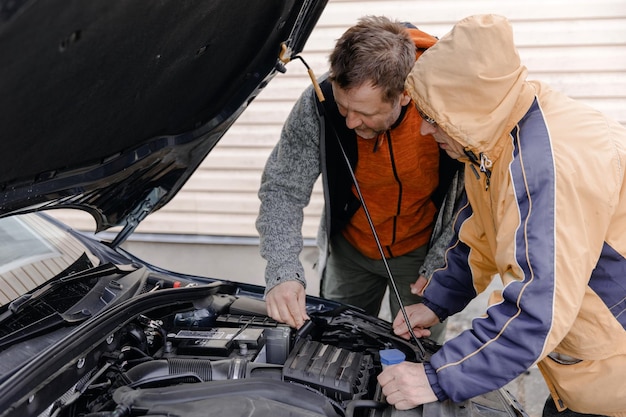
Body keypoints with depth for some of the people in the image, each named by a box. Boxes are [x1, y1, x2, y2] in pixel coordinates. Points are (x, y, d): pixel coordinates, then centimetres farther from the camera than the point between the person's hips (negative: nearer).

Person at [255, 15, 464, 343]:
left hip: (423, 250, -1)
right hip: (349, 250, 2)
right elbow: (282, 189, -20)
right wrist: (283, 272, -33)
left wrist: (440, 267, -19)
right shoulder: (318, 105, -29)